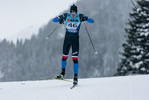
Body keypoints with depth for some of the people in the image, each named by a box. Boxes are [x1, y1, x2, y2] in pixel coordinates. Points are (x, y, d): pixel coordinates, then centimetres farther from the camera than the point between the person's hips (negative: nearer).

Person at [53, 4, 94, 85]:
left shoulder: (80, 16, -8)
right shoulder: (66, 15, -5)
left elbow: (91, 21, -10)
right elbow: (54, 20, -3)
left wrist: (85, 19, -31)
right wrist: (59, 20, -27)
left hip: (75, 38, -2)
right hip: (67, 37, 2)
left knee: (75, 58, -9)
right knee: (64, 56, 9)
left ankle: (76, 77, -2)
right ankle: (62, 73, 31)